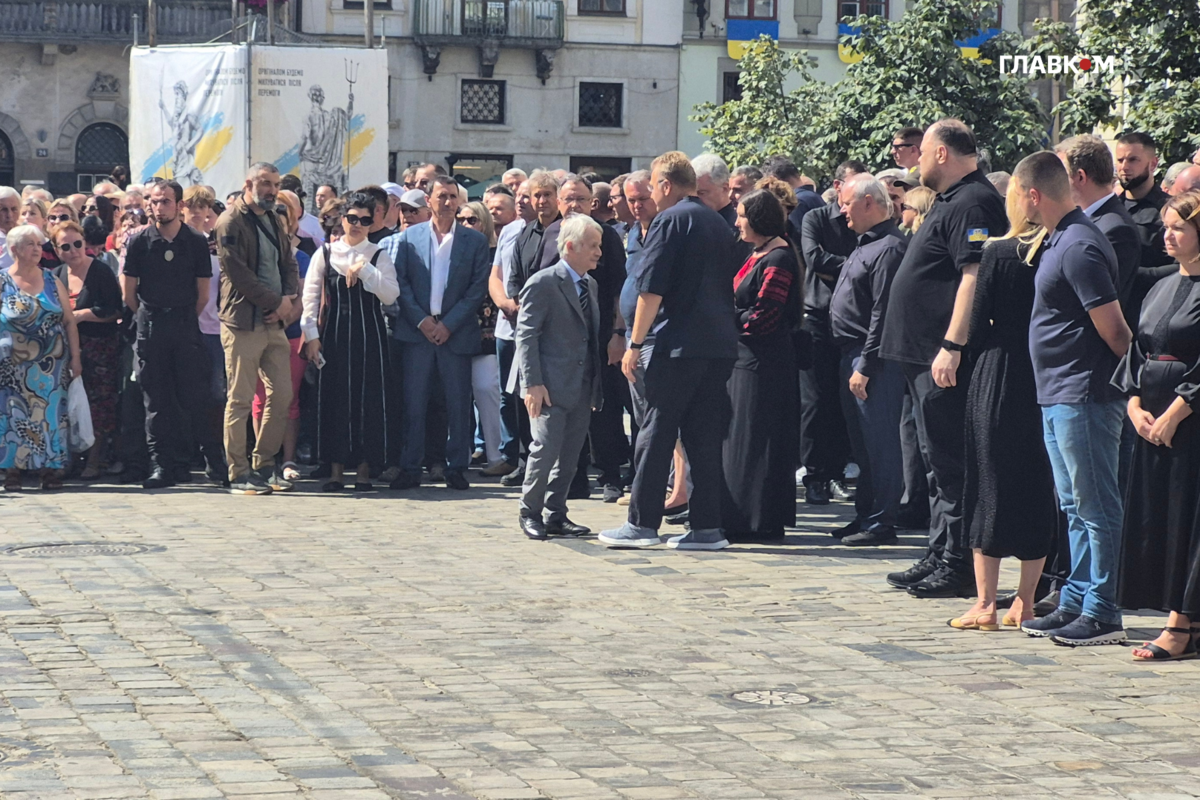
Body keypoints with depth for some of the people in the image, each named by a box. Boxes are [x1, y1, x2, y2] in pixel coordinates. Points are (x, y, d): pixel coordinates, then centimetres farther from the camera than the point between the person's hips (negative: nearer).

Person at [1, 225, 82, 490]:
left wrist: (75, 357, 1)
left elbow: (69, 321, 7)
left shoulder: (52, 281, 8)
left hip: (52, 365, 3)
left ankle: (50, 469, 4)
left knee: (50, 415, 0)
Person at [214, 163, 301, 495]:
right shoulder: (231, 222, -7)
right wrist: (275, 302, -13)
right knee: (240, 400, -4)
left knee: (281, 395, 6)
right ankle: (238, 474, 1)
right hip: (243, 324, -8)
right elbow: (238, 271, -15)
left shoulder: (274, 221, 17)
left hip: (275, 322, 8)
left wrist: (288, 300, -3)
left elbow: (289, 264, 17)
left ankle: (265, 465, 17)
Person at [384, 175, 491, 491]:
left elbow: (478, 288, 0)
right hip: (416, 330, 0)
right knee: (413, 402, 0)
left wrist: (449, 324, -8)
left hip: (456, 332, 0)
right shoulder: (409, 237, 6)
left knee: (458, 403, 2)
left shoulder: (475, 241, 5)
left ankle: (456, 468, 9)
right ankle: (410, 468, 5)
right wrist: (421, 320, -9)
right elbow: (400, 282, 2)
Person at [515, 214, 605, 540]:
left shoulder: (590, 285, 15)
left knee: (570, 455, 7)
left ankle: (556, 516, 15)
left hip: (582, 388, 7)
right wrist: (532, 384, -18)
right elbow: (526, 336, -12)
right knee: (546, 448, -10)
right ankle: (530, 513, 5)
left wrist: (596, 386, 15)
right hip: (551, 387, -7)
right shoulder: (543, 284, -9)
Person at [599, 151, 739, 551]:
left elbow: (652, 290, -12)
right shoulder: (719, 224, 16)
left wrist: (635, 343, -8)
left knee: (656, 435, -1)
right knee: (705, 436, 8)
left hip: (679, 345, -7)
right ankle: (707, 527, 6)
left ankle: (642, 524, 0)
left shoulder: (669, 221, -7)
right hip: (721, 344, 7)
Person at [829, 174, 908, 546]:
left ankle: (881, 524, -3)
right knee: (861, 443, 15)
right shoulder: (865, 243, 16)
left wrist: (866, 366, -21)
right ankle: (864, 516, 22)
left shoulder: (889, 248, -16)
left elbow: (883, 313, -20)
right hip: (852, 355, 10)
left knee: (879, 443, -6)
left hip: (874, 361, -10)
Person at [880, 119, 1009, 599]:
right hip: (925, 358, 11)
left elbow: (974, 277, -24)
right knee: (939, 462, 15)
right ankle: (940, 557, 22)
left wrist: (951, 347, -27)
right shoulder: (952, 202, 18)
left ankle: (959, 567, -5)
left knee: (951, 465, -8)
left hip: (945, 362, -11)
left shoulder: (972, 204, -15)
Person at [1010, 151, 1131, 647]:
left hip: (1083, 397, -11)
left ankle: (1102, 614, -2)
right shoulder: (1061, 240, 14)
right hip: (1058, 396, 11)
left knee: (1095, 508, -5)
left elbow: (1114, 329, -19)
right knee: (1075, 508, 15)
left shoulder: (1078, 248, -19)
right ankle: (1075, 603, 22)